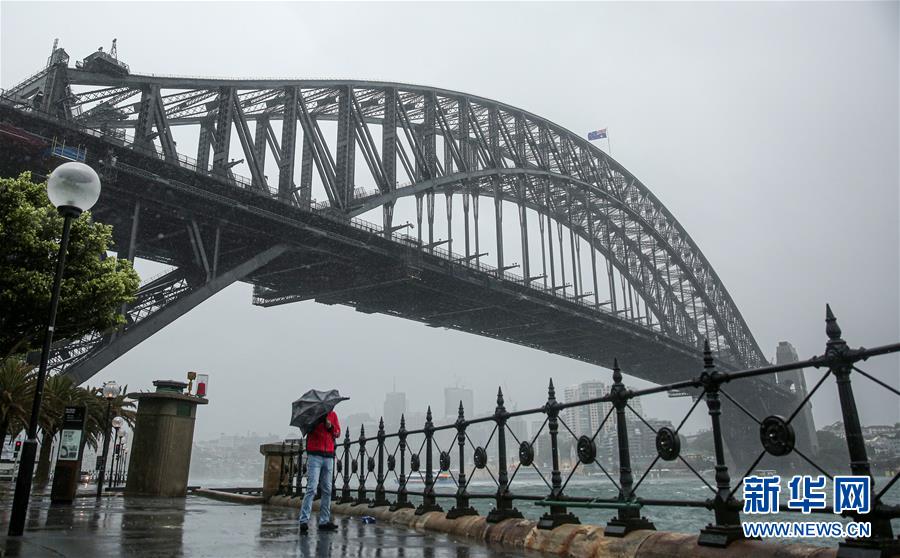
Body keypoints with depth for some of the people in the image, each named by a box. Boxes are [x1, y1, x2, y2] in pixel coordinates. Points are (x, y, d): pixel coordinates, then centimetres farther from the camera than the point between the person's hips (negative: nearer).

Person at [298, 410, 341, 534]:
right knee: (311, 488, -11)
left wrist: (330, 426, -8)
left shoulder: (332, 415, 15)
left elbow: (337, 433, 11)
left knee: (327, 490, 6)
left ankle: (324, 521, 13)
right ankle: (304, 521, -9)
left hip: (329, 456, 5)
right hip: (314, 455, -5)